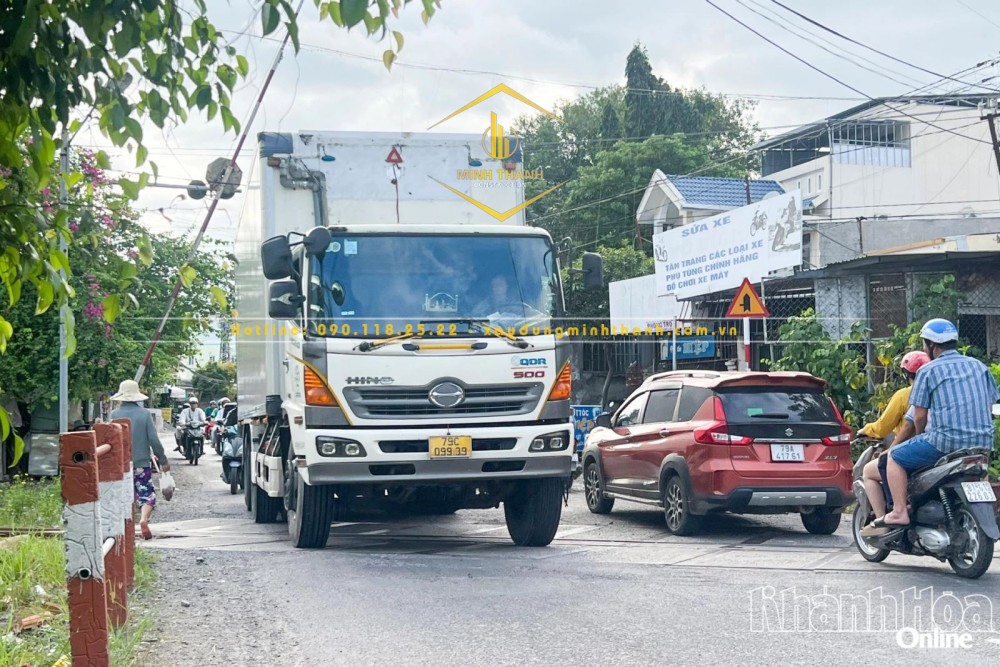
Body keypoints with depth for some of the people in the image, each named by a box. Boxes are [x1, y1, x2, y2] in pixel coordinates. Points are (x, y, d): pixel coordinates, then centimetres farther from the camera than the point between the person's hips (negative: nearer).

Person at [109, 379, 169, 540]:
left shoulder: (114, 414, -5)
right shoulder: (144, 414, -6)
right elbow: (154, 439, -7)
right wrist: (163, 459, 3)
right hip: (142, 462, -1)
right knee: (147, 495, 4)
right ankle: (144, 519, -21)